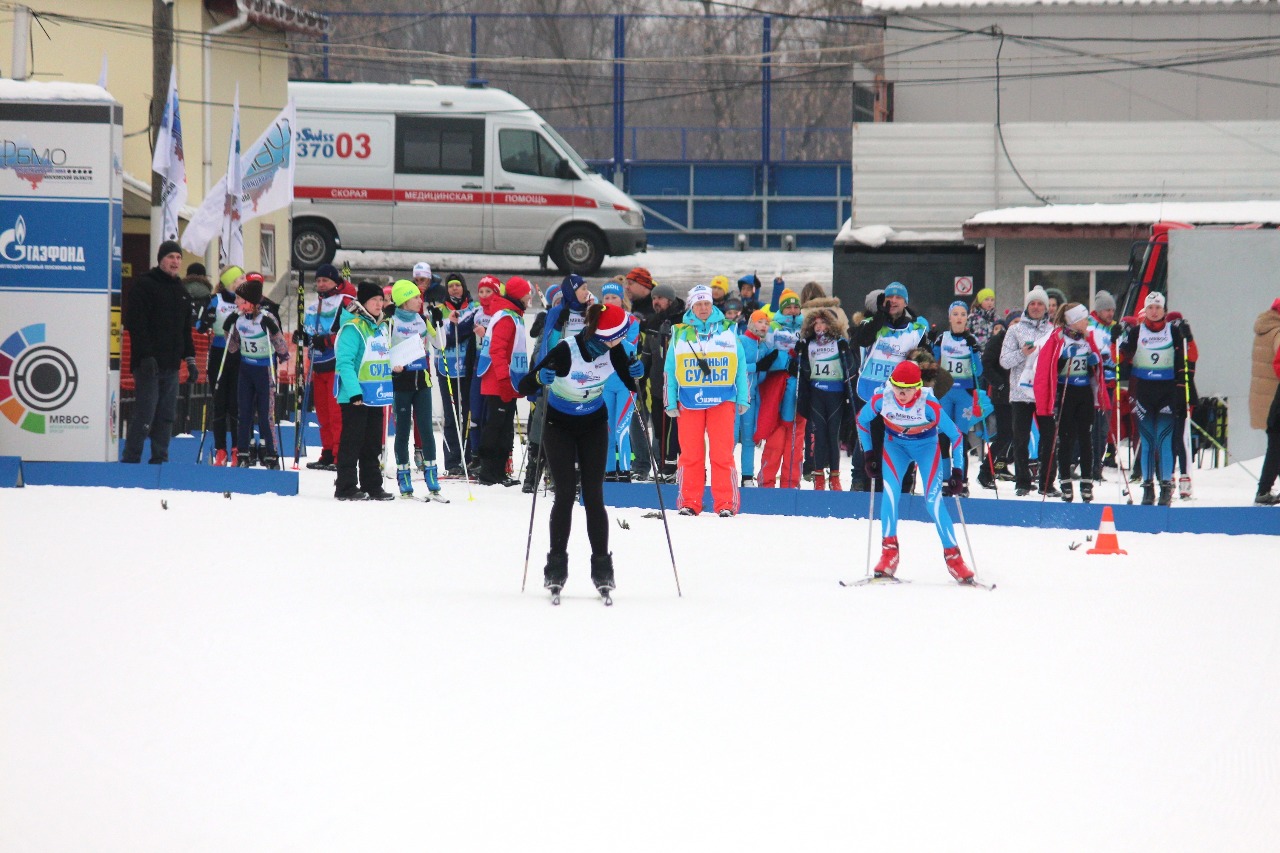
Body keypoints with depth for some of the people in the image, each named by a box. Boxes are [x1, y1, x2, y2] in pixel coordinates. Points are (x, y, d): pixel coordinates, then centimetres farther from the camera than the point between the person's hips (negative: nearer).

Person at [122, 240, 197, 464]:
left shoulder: (181, 290, 19)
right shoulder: (144, 285, -5)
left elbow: (186, 329, 26)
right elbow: (136, 323, -13)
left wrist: (190, 359, 18)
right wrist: (146, 355, -20)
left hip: (171, 366, 7)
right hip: (148, 363, -7)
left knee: (167, 416, 6)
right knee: (145, 413, -11)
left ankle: (160, 459, 10)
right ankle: (131, 460, -7)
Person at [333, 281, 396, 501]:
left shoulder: (381, 328, 15)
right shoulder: (352, 328, -12)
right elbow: (344, 362, -18)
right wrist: (354, 391, -24)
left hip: (376, 396, 8)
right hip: (355, 397, -8)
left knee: (373, 443, 12)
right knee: (352, 442, -4)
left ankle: (372, 486, 19)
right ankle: (346, 487, 0)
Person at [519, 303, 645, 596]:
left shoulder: (613, 350, -17)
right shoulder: (566, 351, -30)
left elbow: (632, 385, -1)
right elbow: (525, 388, -25)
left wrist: (636, 374, -23)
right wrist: (540, 379, -46)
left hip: (594, 424, 3)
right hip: (559, 425, -3)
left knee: (594, 496, -2)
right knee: (565, 495, -9)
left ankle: (602, 569, 1)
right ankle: (556, 568, -2)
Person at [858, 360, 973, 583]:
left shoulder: (929, 406, -32)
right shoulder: (880, 400, -26)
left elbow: (956, 436, -18)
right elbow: (862, 421, -3)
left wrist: (957, 471, -19)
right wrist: (869, 454, -3)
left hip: (927, 446, -2)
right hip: (895, 445, 2)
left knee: (933, 501, -13)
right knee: (890, 493, -20)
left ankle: (953, 556, -3)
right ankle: (889, 552, -13)